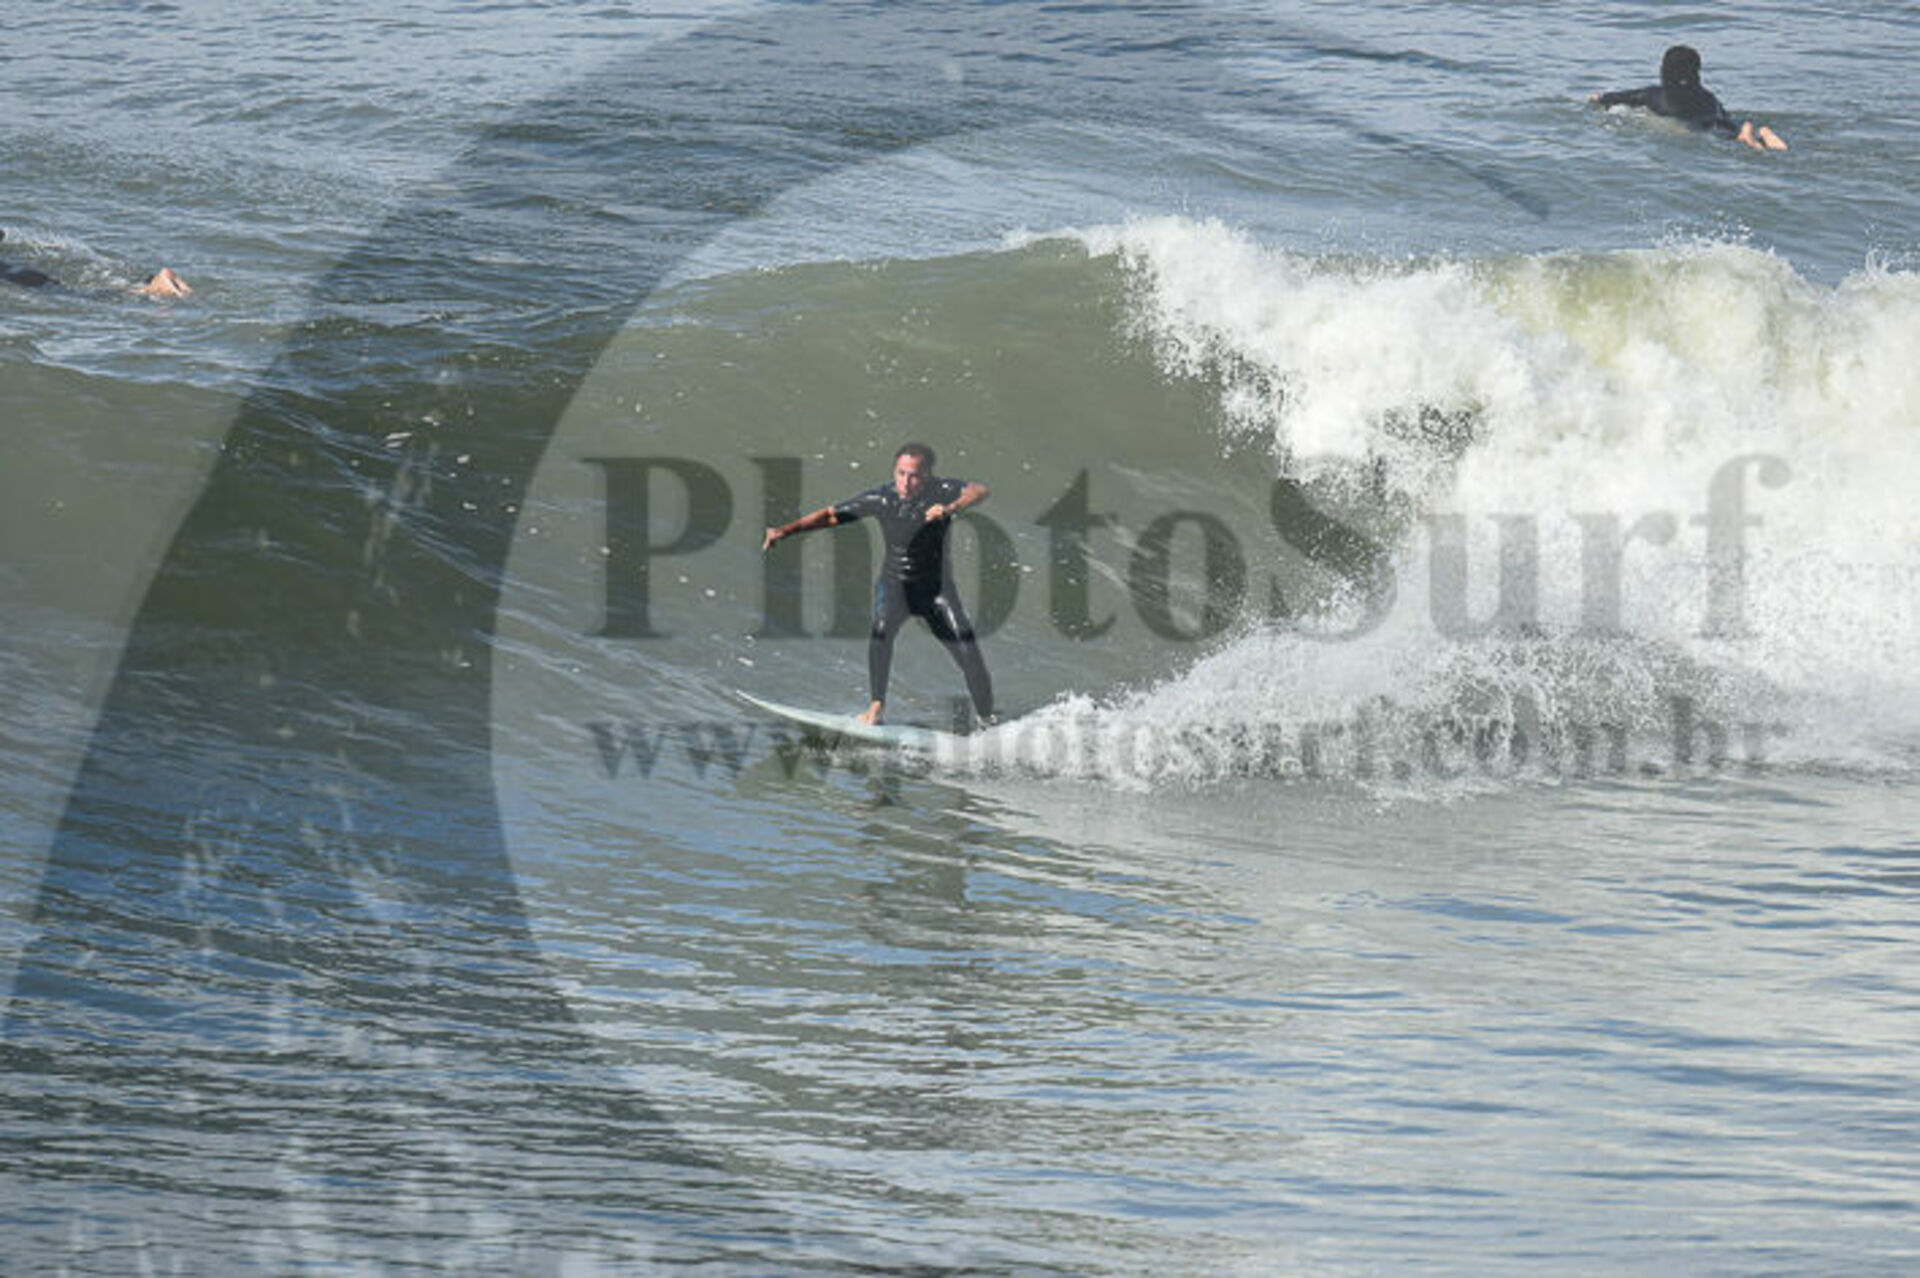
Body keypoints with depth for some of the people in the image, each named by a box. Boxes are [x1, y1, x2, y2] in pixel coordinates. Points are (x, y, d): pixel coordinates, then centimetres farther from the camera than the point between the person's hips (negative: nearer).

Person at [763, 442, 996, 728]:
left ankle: (987, 719, 12)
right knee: (883, 626, -33)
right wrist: (786, 530, -19)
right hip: (895, 584, 0)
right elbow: (831, 515, -9)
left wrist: (951, 508, -51)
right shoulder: (881, 499, -11)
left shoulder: (940, 490, -15)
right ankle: (877, 706, -27)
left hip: (937, 587, 0)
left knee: (969, 656, -9)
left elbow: (979, 491, -31)